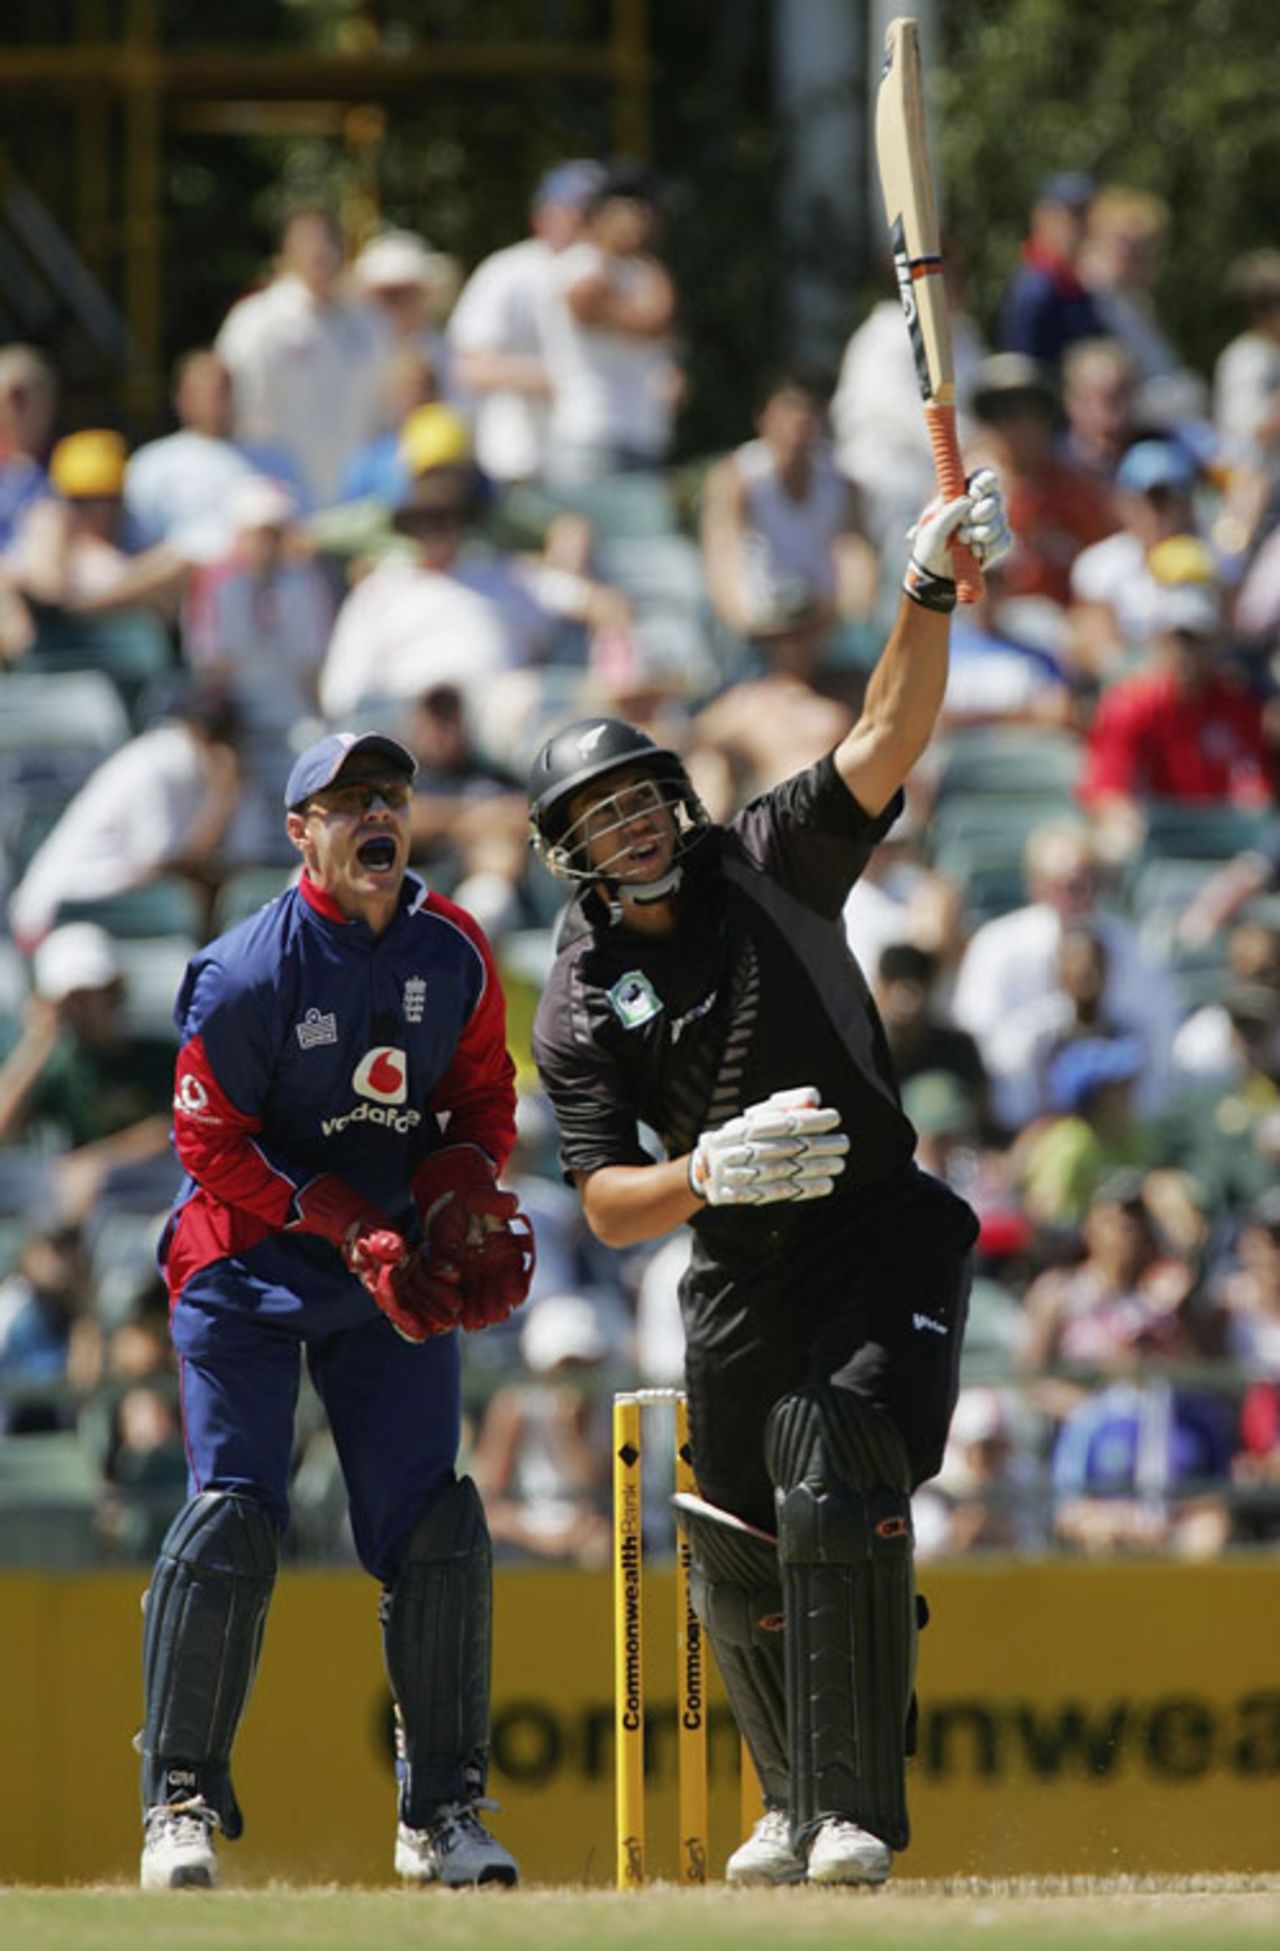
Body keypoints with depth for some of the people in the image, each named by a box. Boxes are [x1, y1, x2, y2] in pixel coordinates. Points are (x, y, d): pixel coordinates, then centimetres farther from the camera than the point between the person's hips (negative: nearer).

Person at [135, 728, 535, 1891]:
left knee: (433, 1524, -2)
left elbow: (483, 1097, 10)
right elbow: (214, 1144, -14)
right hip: (247, 1267, -4)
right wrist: (351, 1230, -21)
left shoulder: (455, 956, -1)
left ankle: (443, 1810, 7)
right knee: (234, 1513, -13)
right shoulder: (244, 974, -16)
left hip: (395, 1274, 4)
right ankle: (182, 1807, -6)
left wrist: (464, 1193, -11)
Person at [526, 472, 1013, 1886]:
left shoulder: (771, 865, 1)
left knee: (839, 1482, -22)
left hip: (882, 1240, -3)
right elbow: (606, 1207, -9)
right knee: (739, 1566, 8)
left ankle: (853, 1811, -23)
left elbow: (886, 742, -13)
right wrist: (708, 1172, -30)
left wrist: (931, 590, -28)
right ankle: (797, 1800, 33)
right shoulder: (577, 1009, 0)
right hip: (737, 1279, 3)